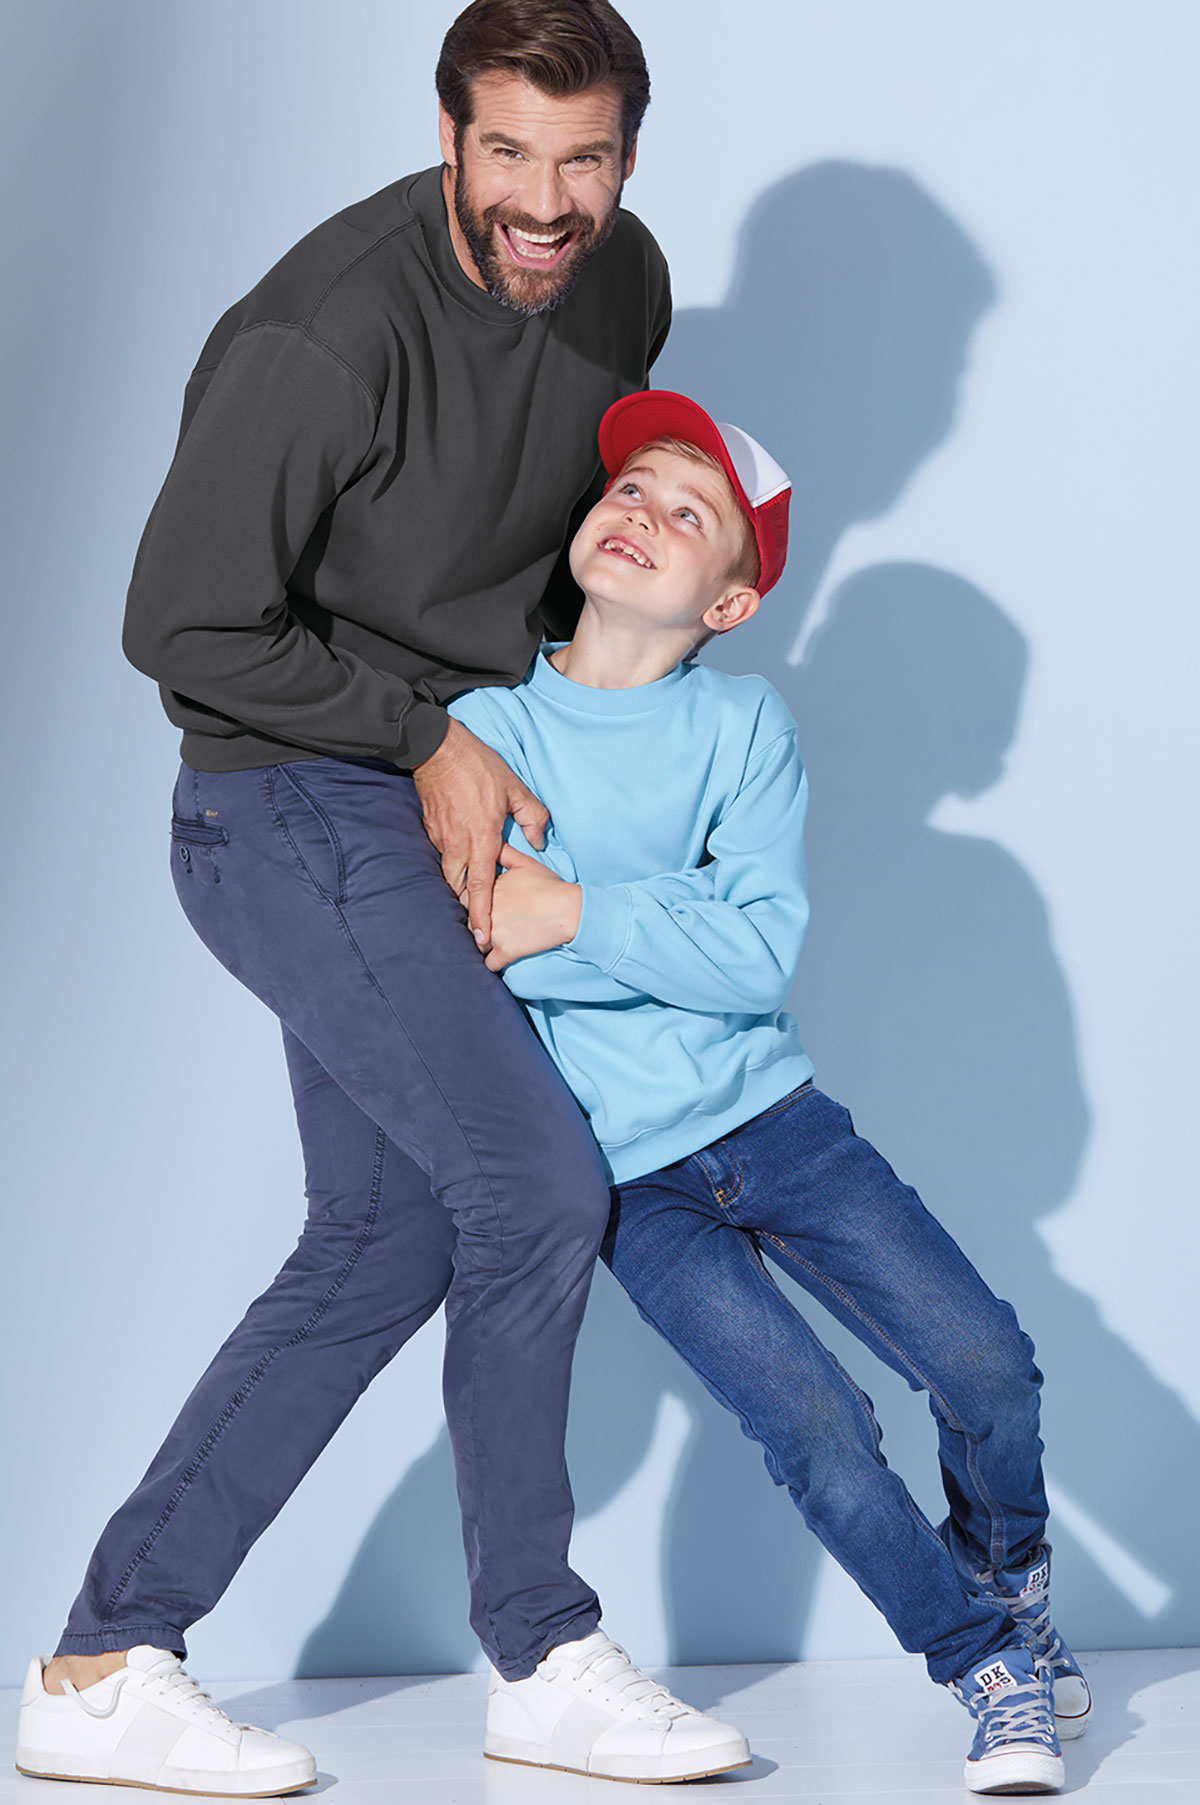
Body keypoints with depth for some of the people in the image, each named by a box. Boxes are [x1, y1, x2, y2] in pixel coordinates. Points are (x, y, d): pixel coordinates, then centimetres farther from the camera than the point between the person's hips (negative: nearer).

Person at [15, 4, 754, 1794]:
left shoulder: (624, 282, 1)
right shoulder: (325, 337, -24)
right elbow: (186, 624, -18)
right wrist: (427, 735, -13)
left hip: (438, 794, 9)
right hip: (296, 810, -9)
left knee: (385, 1244, 6)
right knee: (538, 1186, -12)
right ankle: (547, 1656, 5)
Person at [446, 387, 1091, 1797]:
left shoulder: (745, 723, -4)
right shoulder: (484, 725, -4)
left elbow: (767, 954, -14)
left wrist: (578, 915, -23)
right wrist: (683, 944, -18)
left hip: (774, 1120, 1)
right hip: (627, 1179, -1)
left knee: (985, 1367, -9)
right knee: (819, 1435, -14)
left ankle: (1008, 1588, 24)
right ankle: (985, 1663, 11)